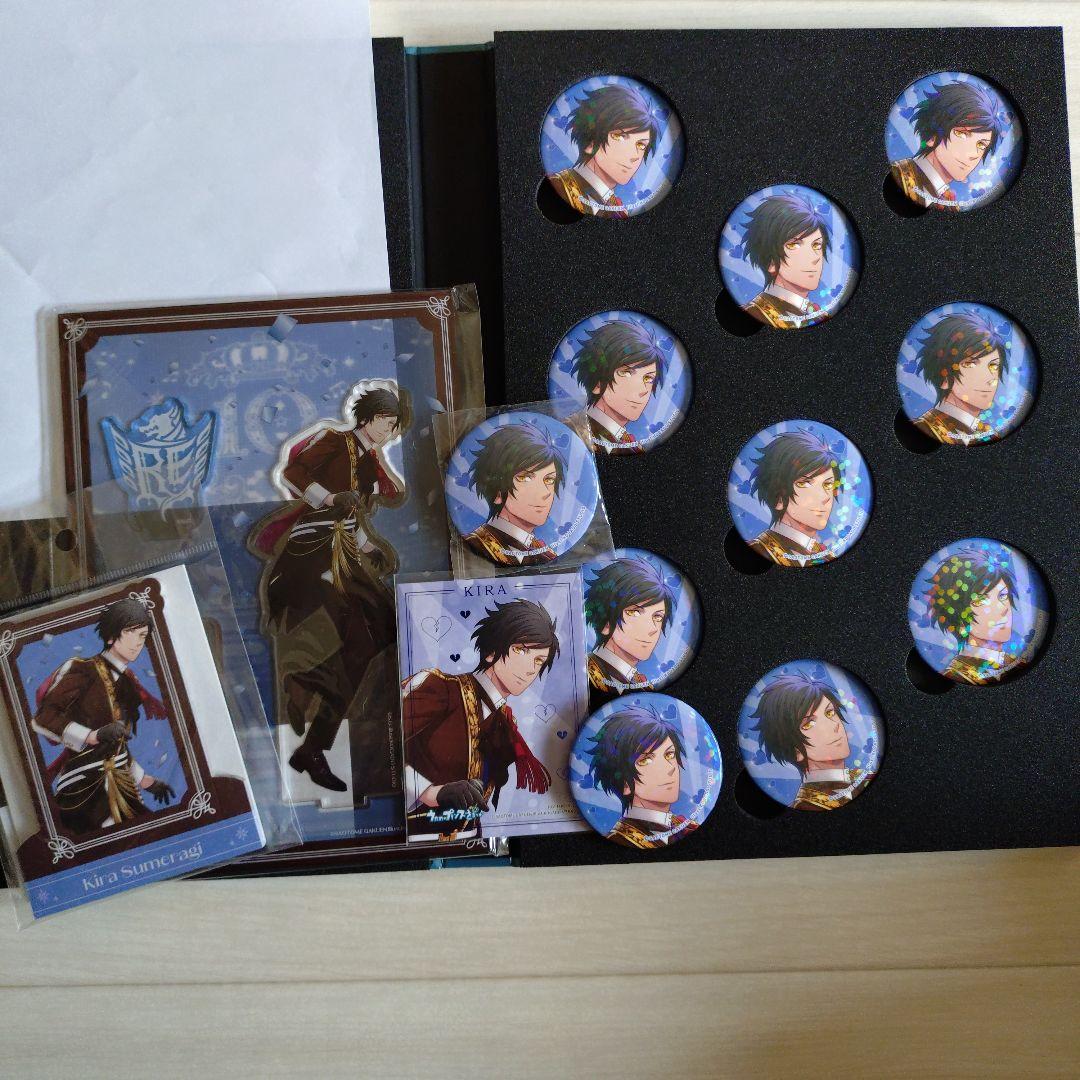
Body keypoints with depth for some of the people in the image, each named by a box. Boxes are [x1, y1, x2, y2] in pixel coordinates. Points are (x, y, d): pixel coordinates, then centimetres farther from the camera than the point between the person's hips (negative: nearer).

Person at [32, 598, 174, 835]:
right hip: (84, 787, -7)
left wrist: (146, 781, 25)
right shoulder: (82, 671, -6)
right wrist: (96, 735, -24)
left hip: (120, 786, 7)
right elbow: (42, 719, -15)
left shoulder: (127, 680, 13)